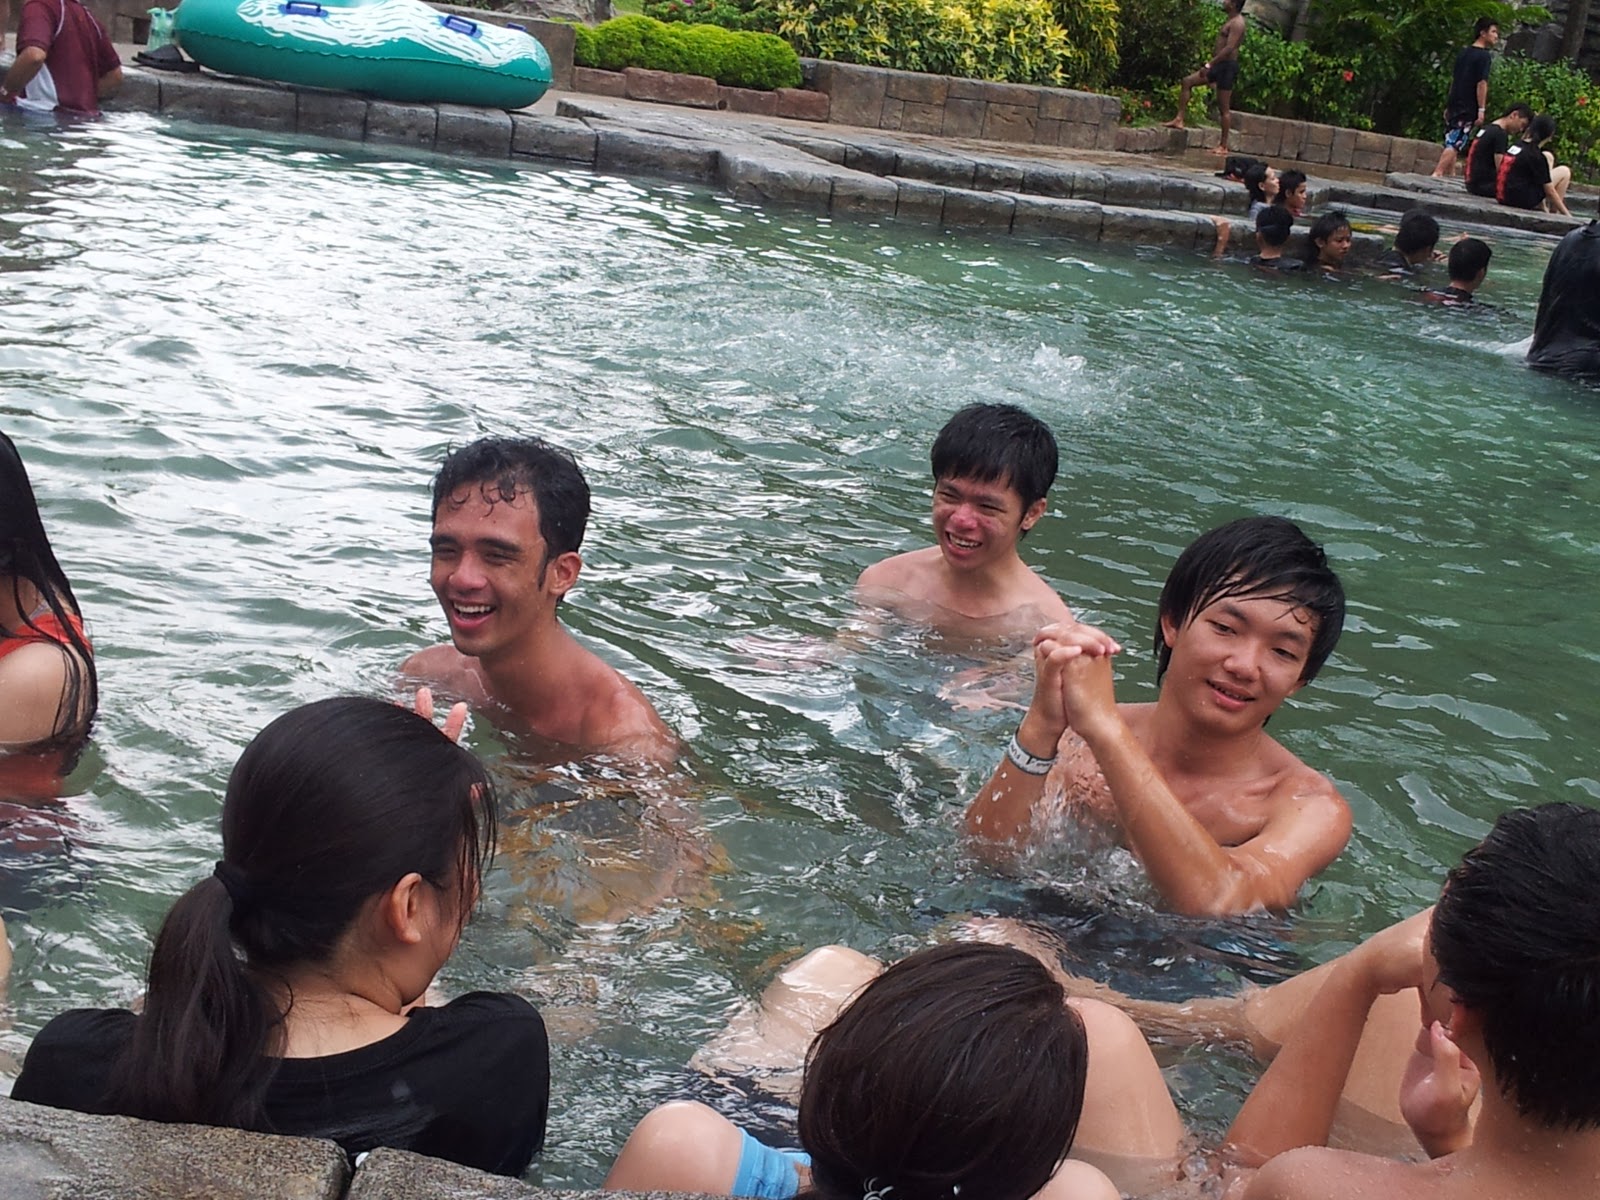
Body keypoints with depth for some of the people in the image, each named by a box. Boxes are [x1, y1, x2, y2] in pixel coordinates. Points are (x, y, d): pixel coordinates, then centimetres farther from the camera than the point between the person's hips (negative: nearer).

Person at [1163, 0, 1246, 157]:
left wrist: (1210, 64, -27)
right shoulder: (1230, 21, 18)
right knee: (1187, 81, 3)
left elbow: (1229, 48, -23)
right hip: (1219, 66, 10)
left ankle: (1223, 146, -1)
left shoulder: (1237, 23, -13)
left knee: (1224, 107, -6)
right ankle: (1179, 119, 0)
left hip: (1227, 66, -10)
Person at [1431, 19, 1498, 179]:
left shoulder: (1463, 53, 15)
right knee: (1455, 143, -10)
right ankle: (1437, 174, -18)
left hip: (1454, 105, 8)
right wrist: (1481, 109, -16)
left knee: (1451, 142, 12)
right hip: (1468, 108, -8)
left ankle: (1450, 175, 19)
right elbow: (1481, 83, -16)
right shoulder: (1484, 56, -9)